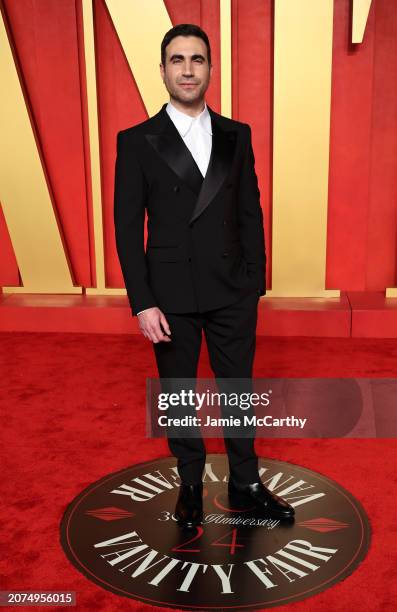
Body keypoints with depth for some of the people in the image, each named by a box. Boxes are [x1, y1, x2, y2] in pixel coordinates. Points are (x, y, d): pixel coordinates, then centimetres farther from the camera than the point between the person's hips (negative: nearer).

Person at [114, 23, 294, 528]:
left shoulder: (236, 135, 5)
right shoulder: (137, 141, -3)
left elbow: (250, 213, 7)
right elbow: (127, 228, -5)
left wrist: (255, 284, 3)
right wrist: (143, 304, -10)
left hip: (232, 293, 2)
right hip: (171, 296, -2)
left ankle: (245, 482, 34)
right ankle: (190, 484, 34)